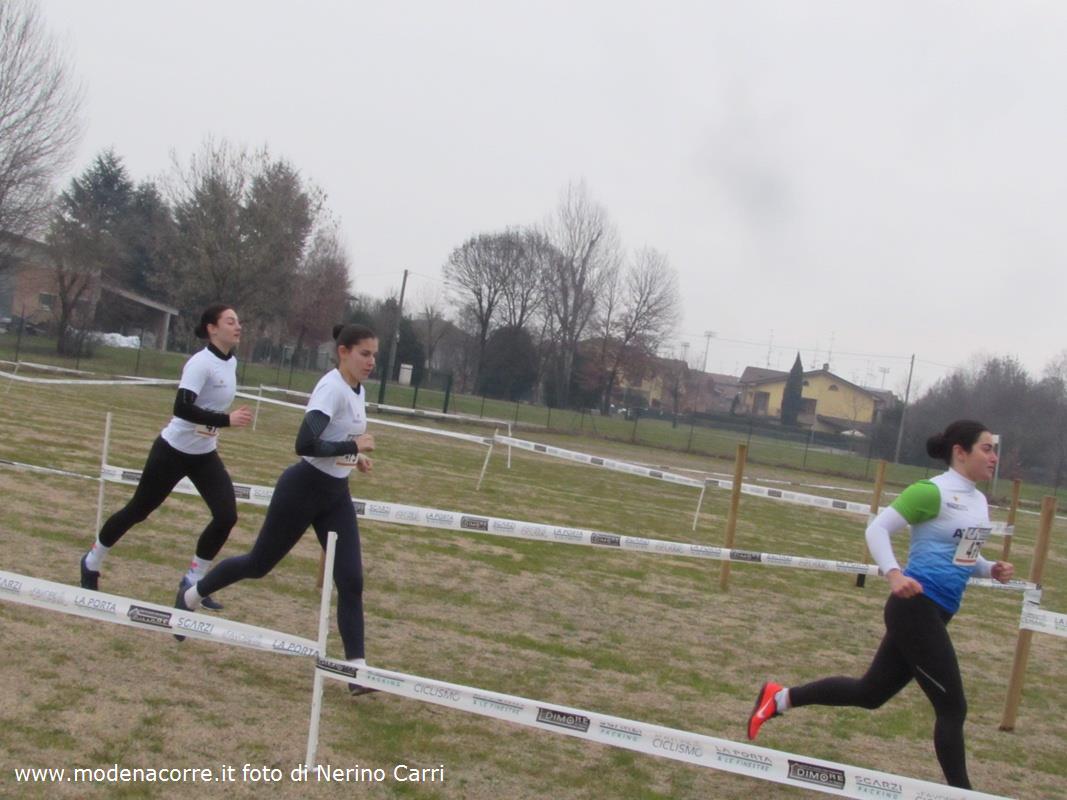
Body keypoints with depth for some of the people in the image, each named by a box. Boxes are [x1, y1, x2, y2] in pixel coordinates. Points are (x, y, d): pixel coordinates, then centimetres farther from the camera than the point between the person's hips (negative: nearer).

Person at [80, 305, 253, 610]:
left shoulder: (231, 362, 2)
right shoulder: (201, 363, -22)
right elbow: (182, 407, -34)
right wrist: (226, 420, -39)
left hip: (205, 454, 7)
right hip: (173, 451, -7)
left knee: (226, 516, -8)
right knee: (137, 511, 8)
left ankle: (193, 582, 8)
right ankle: (92, 563, 30)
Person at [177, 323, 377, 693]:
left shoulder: (358, 391, 6)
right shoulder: (332, 388, -21)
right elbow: (305, 444, -33)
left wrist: (354, 456, 5)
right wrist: (353, 446, -26)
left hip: (335, 494, 7)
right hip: (302, 489, -7)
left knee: (351, 581, -3)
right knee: (259, 563, 10)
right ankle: (191, 596, 36)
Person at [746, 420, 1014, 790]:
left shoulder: (979, 501, 13)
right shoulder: (932, 491, -13)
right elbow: (877, 529, -13)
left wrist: (991, 569, 5)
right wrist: (894, 574, -28)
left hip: (935, 613, 9)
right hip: (915, 608, -9)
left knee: (869, 693, 16)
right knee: (952, 705, -2)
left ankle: (778, 698, 27)